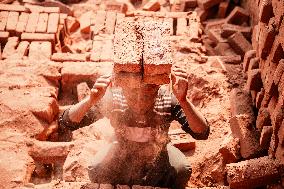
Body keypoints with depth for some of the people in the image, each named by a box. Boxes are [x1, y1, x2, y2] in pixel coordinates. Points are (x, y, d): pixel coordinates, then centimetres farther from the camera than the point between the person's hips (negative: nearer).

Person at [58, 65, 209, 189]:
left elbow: (202, 133, -39)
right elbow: (65, 123, -31)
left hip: (158, 153, 0)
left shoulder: (169, 101, -33)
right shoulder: (112, 99, -32)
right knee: (96, 170, -24)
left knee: (181, 170, -26)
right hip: (122, 152, 1)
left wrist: (183, 100, -55)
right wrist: (91, 100, -50)